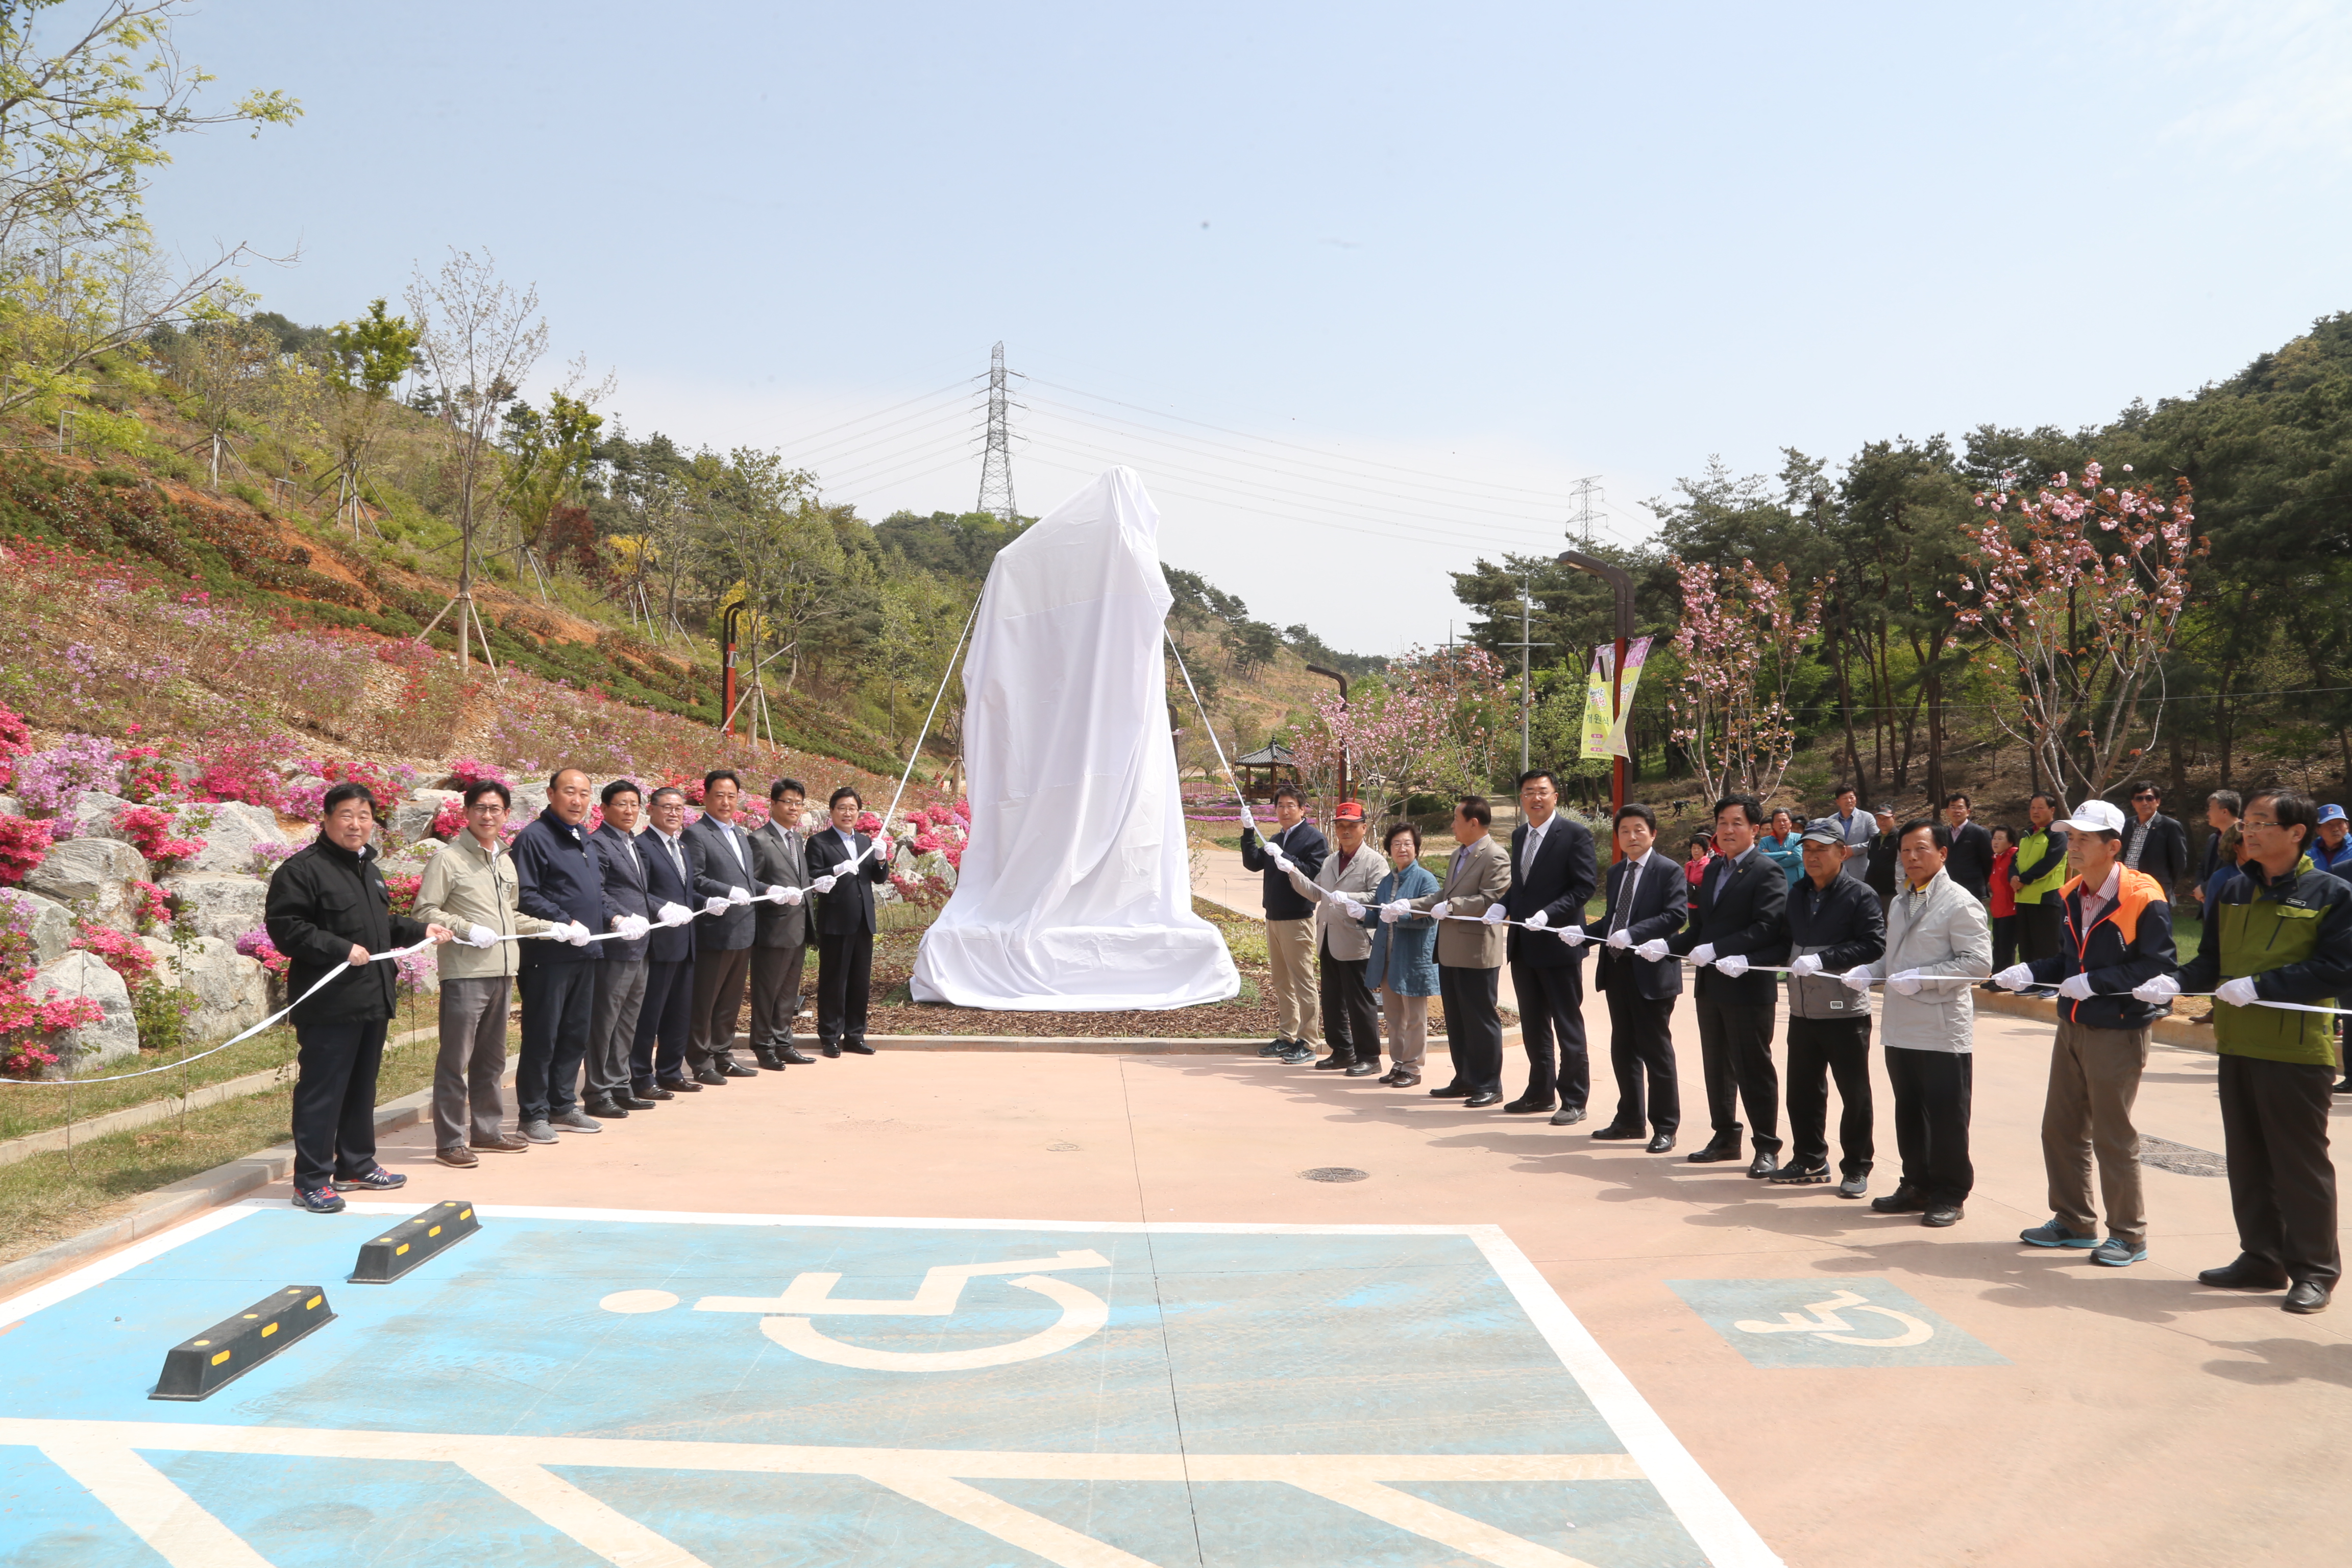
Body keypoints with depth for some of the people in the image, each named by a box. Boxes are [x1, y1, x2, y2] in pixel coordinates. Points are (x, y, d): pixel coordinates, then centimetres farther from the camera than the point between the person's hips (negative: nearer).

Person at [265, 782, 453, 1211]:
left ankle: (356, 1165, 29)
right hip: (329, 1003, -9)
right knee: (321, 1091, -4)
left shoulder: (369, 869, 18)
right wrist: (341, 950, -24)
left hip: (372, 1000, 9)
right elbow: (285, 928, -19)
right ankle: (311, 1180, 3)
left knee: (362, 1087, 17)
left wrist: (420, 930, 16)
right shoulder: (302, 869, -11)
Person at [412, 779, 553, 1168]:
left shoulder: (506, 862, 18)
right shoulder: (448, 858, -6)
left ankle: (487, 1129, 25)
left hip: (500, 972, 8)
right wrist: (468, 929, -19)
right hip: (464, 972, -7)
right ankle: (450, 1141, 2)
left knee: (491, 1058, 15)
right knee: (455, 1059, -4)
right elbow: (425, 912, -10)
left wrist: (553, 929, 15)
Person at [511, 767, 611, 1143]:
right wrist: (566, 924, -21)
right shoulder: (534, 837, -9)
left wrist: (615, 917, 8)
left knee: (576, 1034, 13)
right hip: (549, 954, -8)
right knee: (541, 1036, -1)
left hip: (585, 954, 8)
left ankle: (563, 1106, 24)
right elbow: (525, 897, -17)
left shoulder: (584, 838, 17)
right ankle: (533, 1114, 8)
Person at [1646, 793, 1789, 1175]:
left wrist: (1715, 950, -22)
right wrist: (1666, 945, -1)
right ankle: (1725, 1138, 27)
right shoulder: (1713, 869, 15)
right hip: (1710, 986, 8)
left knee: (1754, 1068, -1)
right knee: (1717, 1066, 15)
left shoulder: (1767, 873, -9)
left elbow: (1766, 929, -20)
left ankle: (1767, 1148, 9)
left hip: (1747, 986, -8)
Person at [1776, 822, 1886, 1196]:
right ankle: (1810, 1159, 28)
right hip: (1803, 1009, 6)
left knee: (1854, 1093, 5)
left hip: (1846, 1011, -6)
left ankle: (1856, 1169, 17)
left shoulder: (1860, 896, -8)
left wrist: (1822, 959, -25)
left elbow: (1874, 945, -17)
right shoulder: (1795, 895, 11)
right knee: (1803, 1090, 14)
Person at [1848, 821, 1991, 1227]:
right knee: (1909, 1113, 15)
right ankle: (1917, 1186, 26)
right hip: (1901, 1029, 8)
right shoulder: (1901, 902, 16)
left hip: (1943, 1030, -8)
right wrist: (1868, 971, 5)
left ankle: (1949, 1195, 13)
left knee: (1945, 1117, 2)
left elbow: (1979, 963, -17)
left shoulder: (1960, 904, -10)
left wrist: (1921, 978, -22)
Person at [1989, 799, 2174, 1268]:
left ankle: (2129, 1236, 17)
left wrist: (2095, 982, -22)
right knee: (2060, 1128, 13)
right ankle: (2074, 1223, 27)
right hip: (2072, 1028, 8)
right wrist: (2030, 973, 1)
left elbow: (2157, 966, -18)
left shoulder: (2144, 898, -16)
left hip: (2118, 1032, -8)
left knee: (2113, 1137, 1)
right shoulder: (2073, 896, 7)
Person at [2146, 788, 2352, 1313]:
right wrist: (2176, 981, -7)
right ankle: (2261, 1259, 25)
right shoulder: (2234, 891, 9)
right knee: (2247, 1158, 13)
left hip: (2297, 1049, -6)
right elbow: (2212, 959, 12)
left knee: (2300, 1162, 2)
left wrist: (2260, 986, -20)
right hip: (2237, 1045, 6)